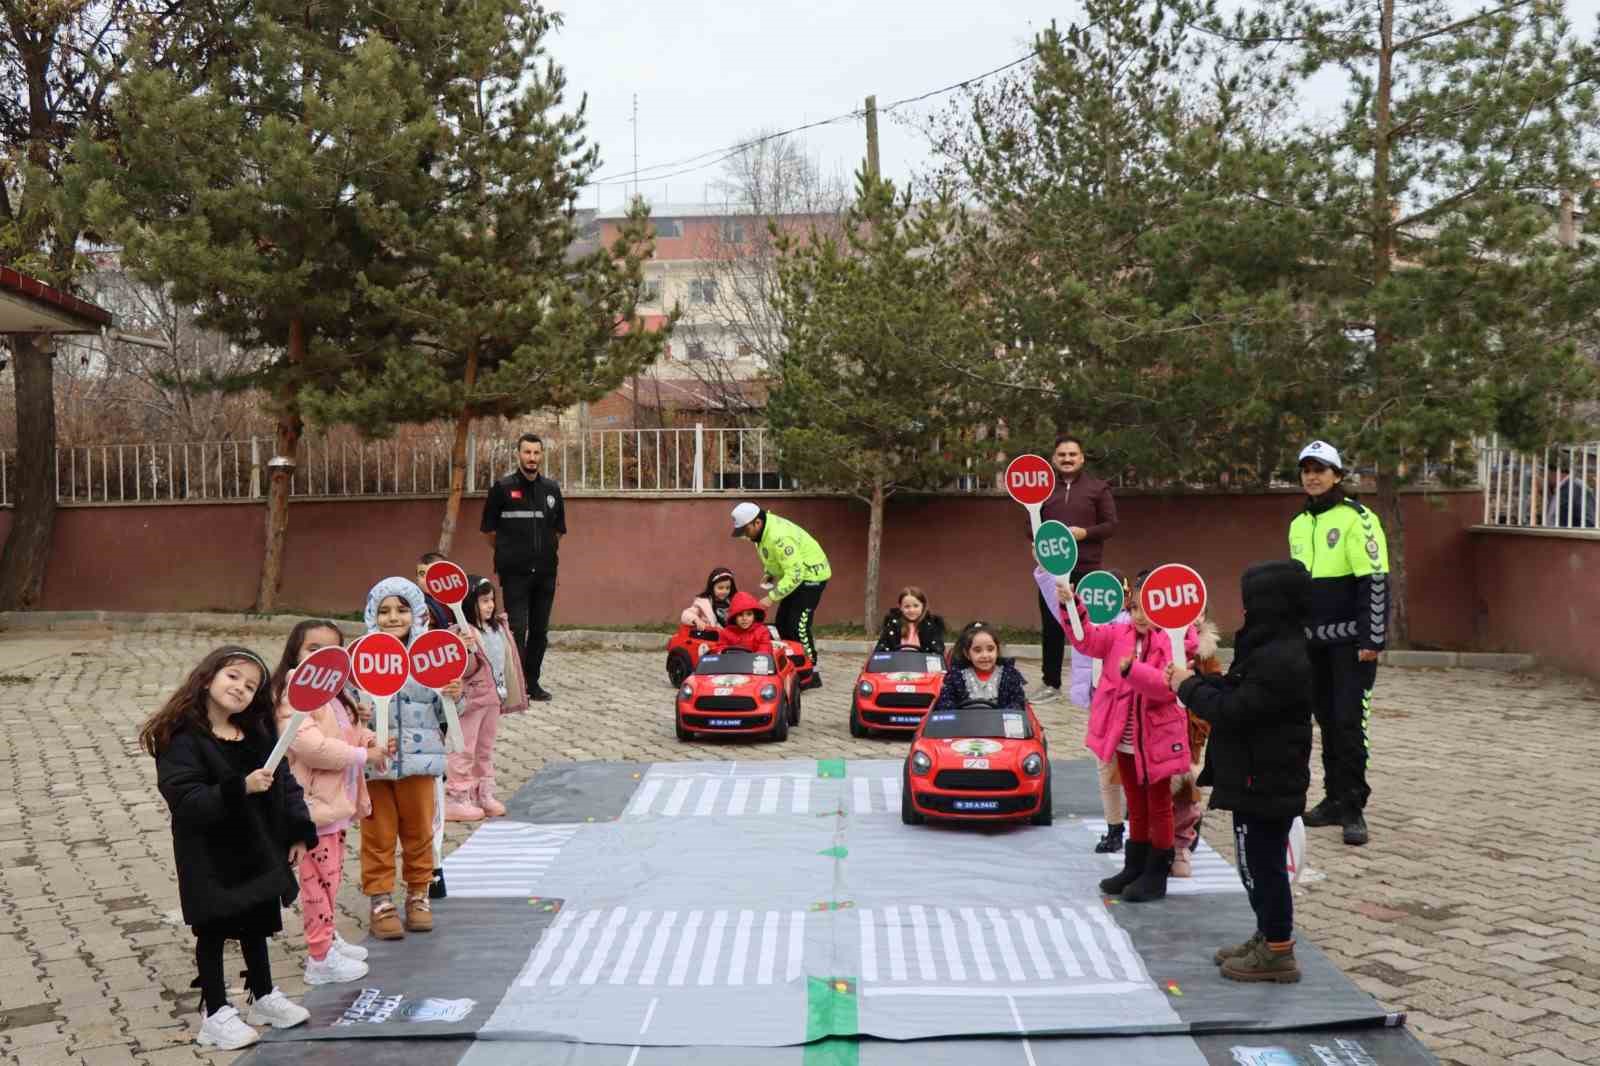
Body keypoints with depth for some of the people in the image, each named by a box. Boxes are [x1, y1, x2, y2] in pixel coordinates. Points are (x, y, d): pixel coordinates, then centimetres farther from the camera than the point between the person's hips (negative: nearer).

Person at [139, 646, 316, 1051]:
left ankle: (264, 996, 36)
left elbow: (285, 783, 6)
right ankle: (215, 1012, 21)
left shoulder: (258, 733, 1)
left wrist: (300, 832, 1)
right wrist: (241, 788, -35)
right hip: (210, 859, -6)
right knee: (213, 932, 7)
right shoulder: (181, 739, -18)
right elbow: (186, 800, -27)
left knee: (257, 926, 19)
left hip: (258, 851, 6)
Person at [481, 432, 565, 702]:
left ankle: (533, 682, 18)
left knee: (540, 630, 9)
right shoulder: (503, 488, -3)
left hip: (545, 572, 4)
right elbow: (489, 529, 2)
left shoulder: (552, 489, 9)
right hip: (515, 572, -4)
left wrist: (547, 552, 12)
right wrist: (507, 552, 6)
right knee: (517, 629, -7)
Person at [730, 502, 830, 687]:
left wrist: (771, 597, -32)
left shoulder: (779, 537, -33)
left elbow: (794, 575, -33)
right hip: (794, 574, 10)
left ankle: (811, 673, -6)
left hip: (811, 574, -10)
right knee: (783, 622, 11)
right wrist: (769, 576, 2)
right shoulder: (762, 530, -3)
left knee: (798, 624, -13)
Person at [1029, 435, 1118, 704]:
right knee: (1051, 628, 8)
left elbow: (1111, 524, 0)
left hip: (1086, 570, -3)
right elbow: (1032, 525, 16)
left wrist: (1085, 533, -15)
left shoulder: (1098, 488, 2)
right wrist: (1035, 542, -5)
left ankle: (1089, 684, 8)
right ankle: (1051, 684, 18)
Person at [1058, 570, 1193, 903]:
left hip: (1156, 740, -6)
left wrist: (1132, 669, -38)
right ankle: (1134, 867, 31)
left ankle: (1156, 875, 18)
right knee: (1136, 807, 19)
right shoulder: (1121, 634, 3)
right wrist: (1071, 606, -19)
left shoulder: (1176, 641, -16)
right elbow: (1087, 639, -6)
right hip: (1125, 740, 6)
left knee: (1158, 807, 9)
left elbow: (1167, 686, -26)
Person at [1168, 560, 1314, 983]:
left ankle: (1277, 953, 12)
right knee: (1260, 863, 20)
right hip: (1261, 781, 11)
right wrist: (1197, 680, 1)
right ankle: (1268, 938, 33)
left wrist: (1188, 687, -11)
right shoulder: (1274, 650, 11)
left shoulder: (1280, 660, -24)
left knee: (1262, 865, 1)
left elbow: (1232, 710, -25)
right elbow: (1238, 693, 14)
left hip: (1264, 786, -11)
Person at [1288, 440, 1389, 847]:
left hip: (1350, 639, -7)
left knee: (1349, 722, -7)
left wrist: (1372, 638, -17)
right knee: (1327, 721, 12)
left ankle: (1353, 808, -1)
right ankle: (1335, 799, 20)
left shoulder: (1357, 518, -9)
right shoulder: (1299, 524, 14)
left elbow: (1376, 580, -13)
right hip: (1314, 640, 7)